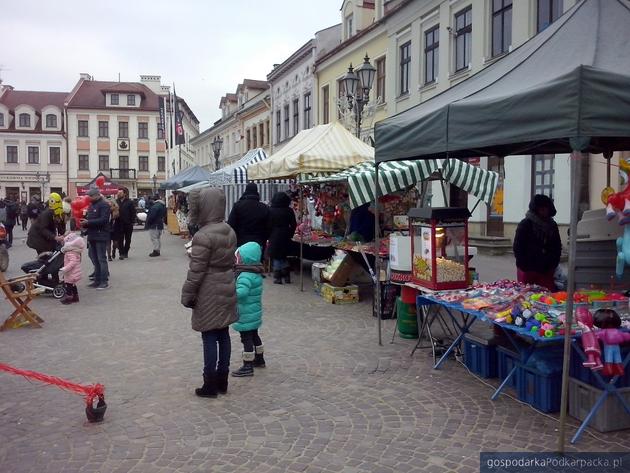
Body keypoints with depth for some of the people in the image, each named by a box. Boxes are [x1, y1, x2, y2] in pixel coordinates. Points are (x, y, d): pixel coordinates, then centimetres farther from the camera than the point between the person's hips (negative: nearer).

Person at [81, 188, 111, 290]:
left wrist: (88, 222, -21)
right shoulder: (91, 205, 18)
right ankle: (97, 280, 19)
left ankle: (104, 281, -1)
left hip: (101, 236, -9)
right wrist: (84, 224, 0)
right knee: (95, 259, 12)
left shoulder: (104, 205, -10)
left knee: (101, 259, -6)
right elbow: (89, 218, 22)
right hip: (92, 236, 9)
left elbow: (103, 220, -21)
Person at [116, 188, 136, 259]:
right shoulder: (117, 202, 4)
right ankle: (121, 253, 3)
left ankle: (125, 252, 20)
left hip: (128, 224, -1)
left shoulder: (130, 202, -2)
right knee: (120, 240, -1)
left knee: (127, 239, 8)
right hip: (119, 224, 1)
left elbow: (133, 213, -3)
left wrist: (132, 222, -10)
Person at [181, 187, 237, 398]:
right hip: (227, 289, 8)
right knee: (223, 335, 13)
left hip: (209, 293, -7)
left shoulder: (203, 236, -21)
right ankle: (222, 381, 23)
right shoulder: (229, 231, 4)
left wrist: (187, 295, -7)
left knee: (209, 338, 2)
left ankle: (210, 385, 11)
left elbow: (196, 271, -18)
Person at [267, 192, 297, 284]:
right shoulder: (289, 211, -2)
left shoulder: (271, 211, -7)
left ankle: (278, 278, 4)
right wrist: (290, 234, 14)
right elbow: (294, 225, 1)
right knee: (283, 256, 16)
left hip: (274, 236, -3)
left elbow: (269, 225, -6)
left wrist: (269, 235, 4)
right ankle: (287, 276, 14)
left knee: (276, 257, 5)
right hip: (286, 237, 3)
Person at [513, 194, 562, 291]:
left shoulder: (552, 225, 12)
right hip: (527, 271, -4)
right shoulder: (525, 224, -4)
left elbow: (557, 247, 17)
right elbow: (517, 247, -6)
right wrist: (524, 266, -10)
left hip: (546, 271, 4)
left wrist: (553, 265, 6)